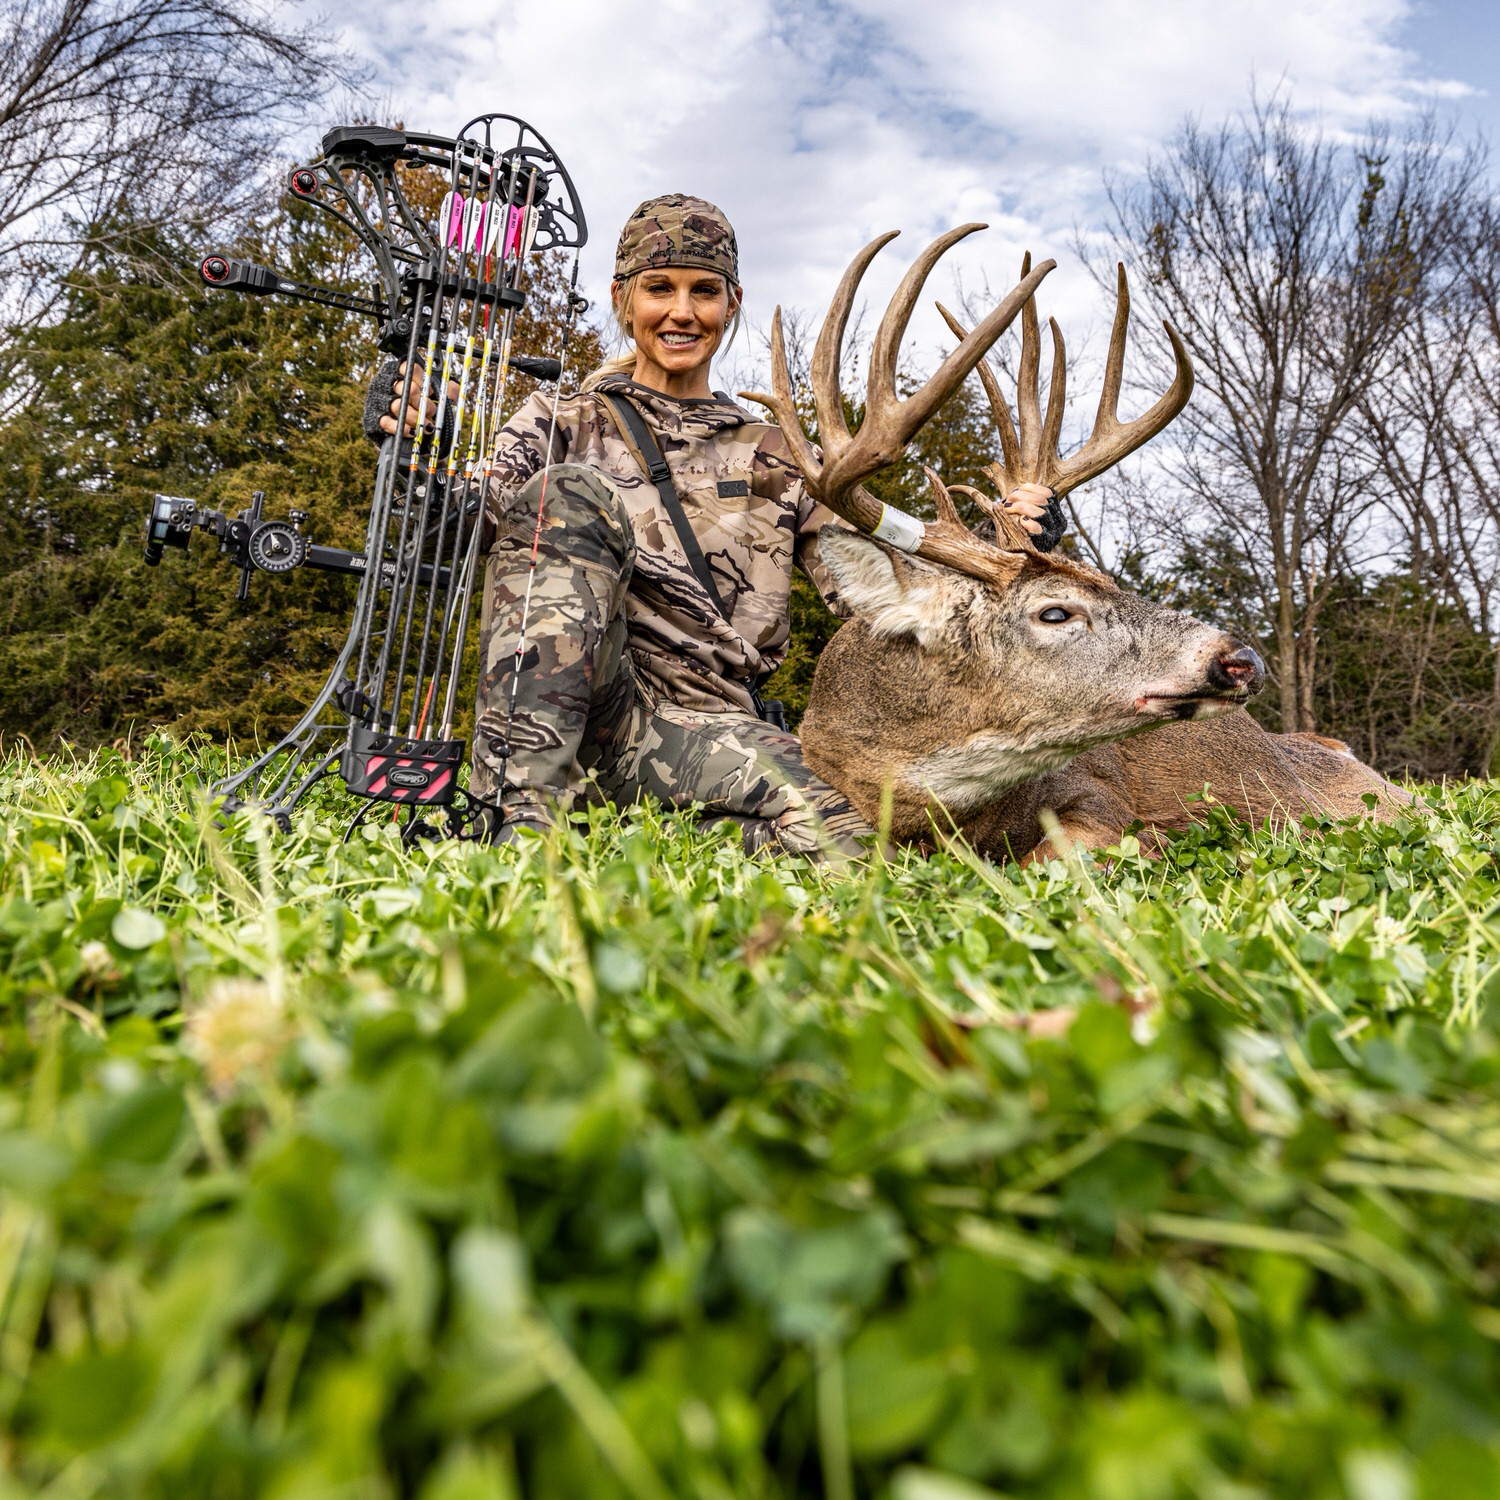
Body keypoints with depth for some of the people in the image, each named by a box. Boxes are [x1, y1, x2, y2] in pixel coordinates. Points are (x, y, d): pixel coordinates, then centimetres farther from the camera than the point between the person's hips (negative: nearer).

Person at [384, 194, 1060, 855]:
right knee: (572, 492, -26)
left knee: (840, 840, -28)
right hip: (549, 714, -1)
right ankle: (528, 808, -30)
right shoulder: (565, 421, 15)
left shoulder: (774, 459, 19)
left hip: (701, 722, 2)